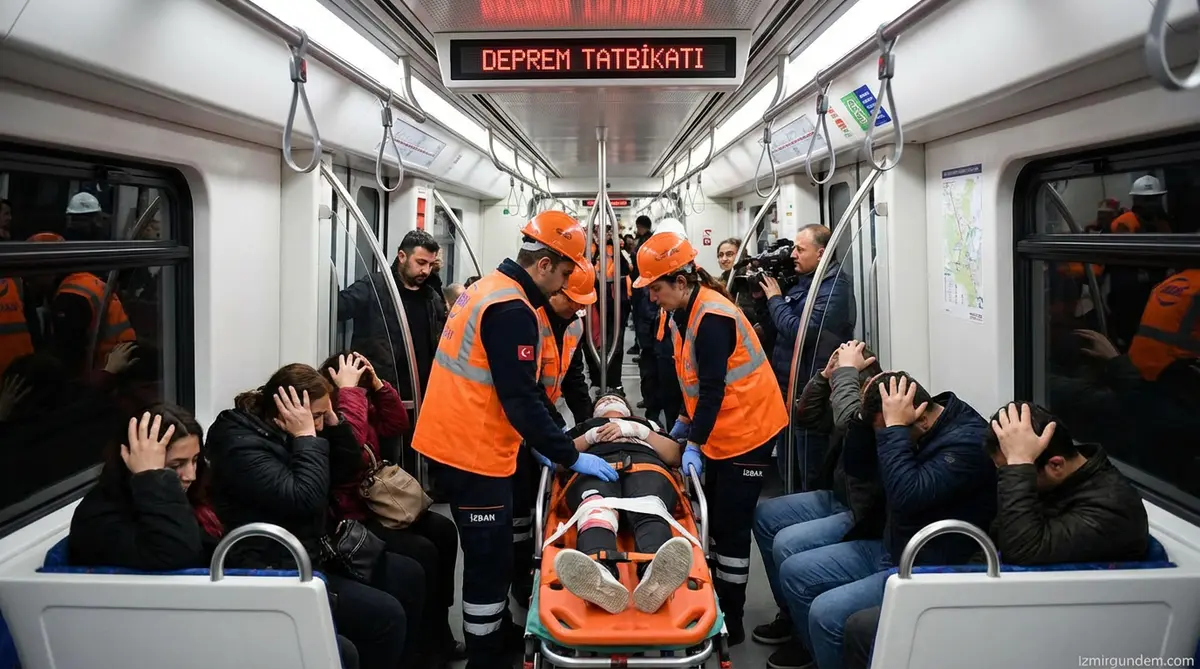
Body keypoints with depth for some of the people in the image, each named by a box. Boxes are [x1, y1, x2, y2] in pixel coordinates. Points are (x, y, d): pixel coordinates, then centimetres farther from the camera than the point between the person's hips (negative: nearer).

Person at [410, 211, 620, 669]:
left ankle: (500, 632, 38)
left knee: (491, 550, 23)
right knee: (490, 558, 3)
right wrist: (571, 457, -16)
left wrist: (539, 442, 19)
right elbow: (521, 400, -24)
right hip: (473, 450, -10)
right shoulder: (512, 310, -21)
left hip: (452, 439, 10)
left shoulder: (488, 289, 11)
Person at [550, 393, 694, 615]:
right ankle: (600, 575, -71)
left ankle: (654, 581, -70)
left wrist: (638, 431, 11)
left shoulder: (648, 424, 43)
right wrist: (590, 437, 8)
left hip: (647, 466, 1)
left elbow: (675, 456, 22)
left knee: (650, 513, -38)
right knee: (596, 511, -40)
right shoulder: (584, 427, 43)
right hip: (593, 469, 0)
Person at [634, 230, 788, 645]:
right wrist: (684, 422, 11)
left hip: (746, 430, -9)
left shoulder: (712, 317, -24)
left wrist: (694, 443, -23)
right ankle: (711, 602, 28)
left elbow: (713, 387, -25)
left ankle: (730, 622, 10)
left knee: (730, 527, -2)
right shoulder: (682, 314, 5)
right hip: (716, 429, 9)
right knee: (711, 518, 15)